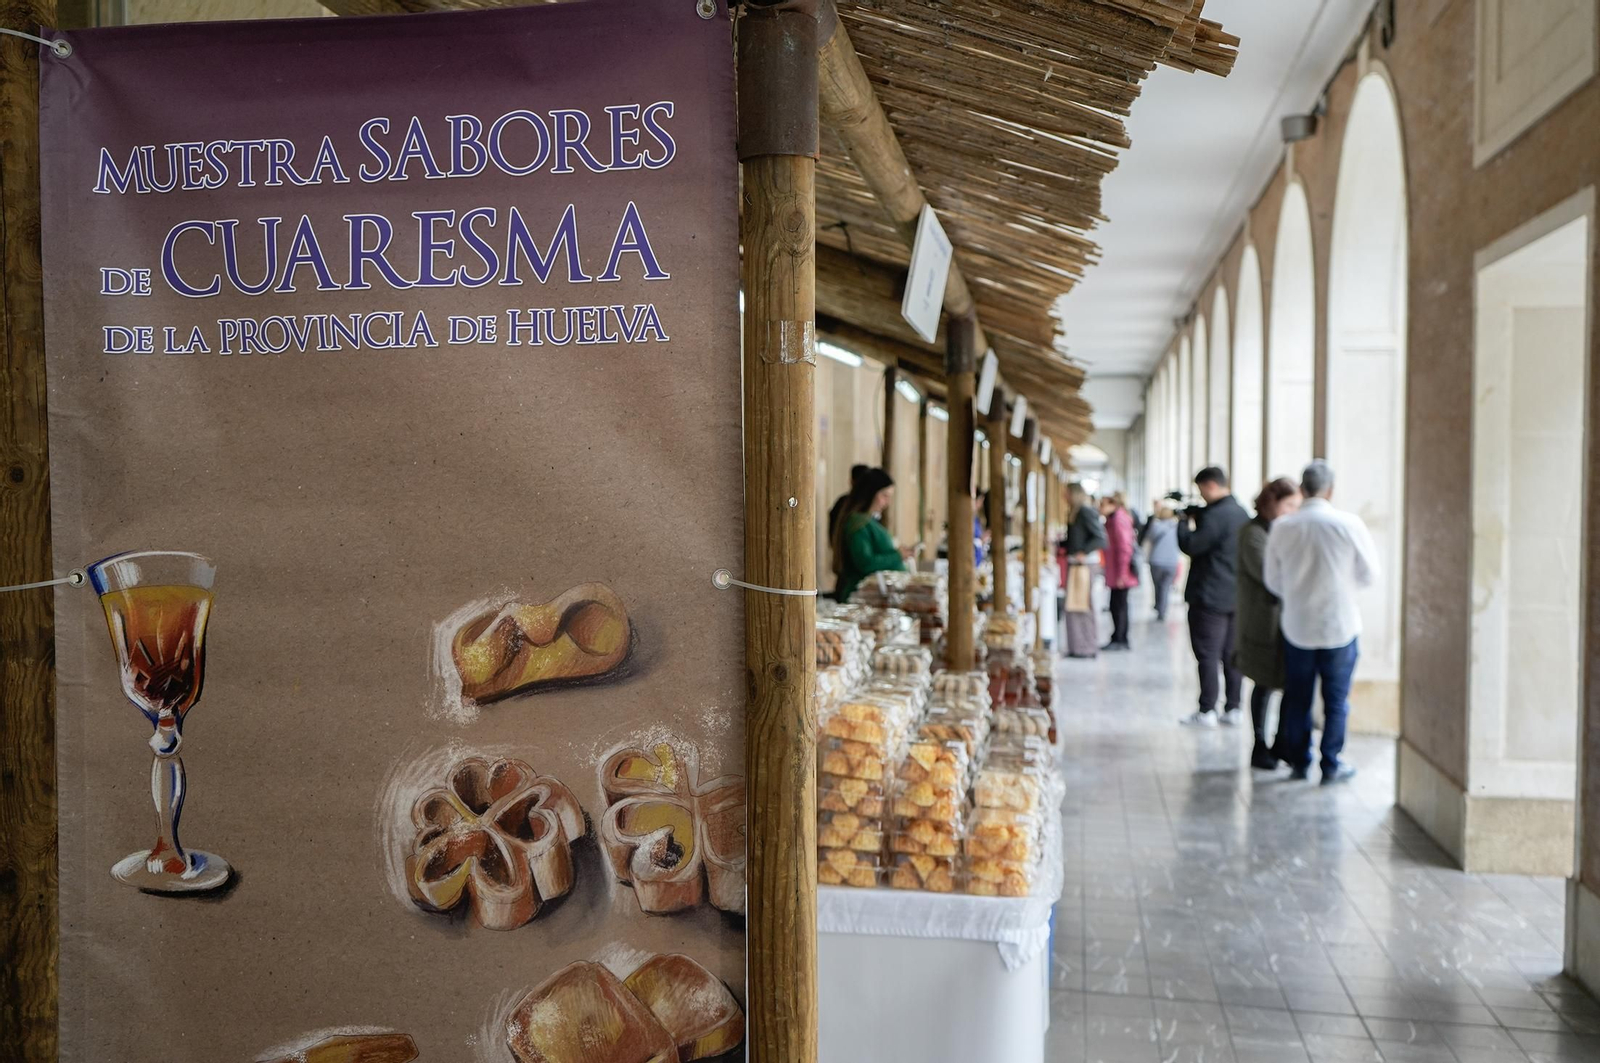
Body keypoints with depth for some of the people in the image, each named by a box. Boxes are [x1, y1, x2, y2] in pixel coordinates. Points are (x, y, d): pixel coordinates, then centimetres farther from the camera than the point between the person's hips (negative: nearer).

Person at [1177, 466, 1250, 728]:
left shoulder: (1215, 515, -18)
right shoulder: (1242, 513, 11)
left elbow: (1190, 545, -18)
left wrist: (1185, 522, -2)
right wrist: (1196, 517, 9)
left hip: (1210, 598, -8)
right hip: (1237, 596, 8)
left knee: (1208, 654, -2)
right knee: (1231, 654, 11)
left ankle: (1207, 711, 1)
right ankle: (1232, 709, 15)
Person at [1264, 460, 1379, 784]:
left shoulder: (1282, 527, -7)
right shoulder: (1349, 524, -13)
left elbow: (1273, 580, 4)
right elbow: (1369, 573, -1)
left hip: (1296, 626, 2)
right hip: (1341, 626, -2)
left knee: (1297, 698, 14)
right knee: (1336, 699, 9)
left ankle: (1298, 762, 22)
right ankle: (1331, 766, 14)